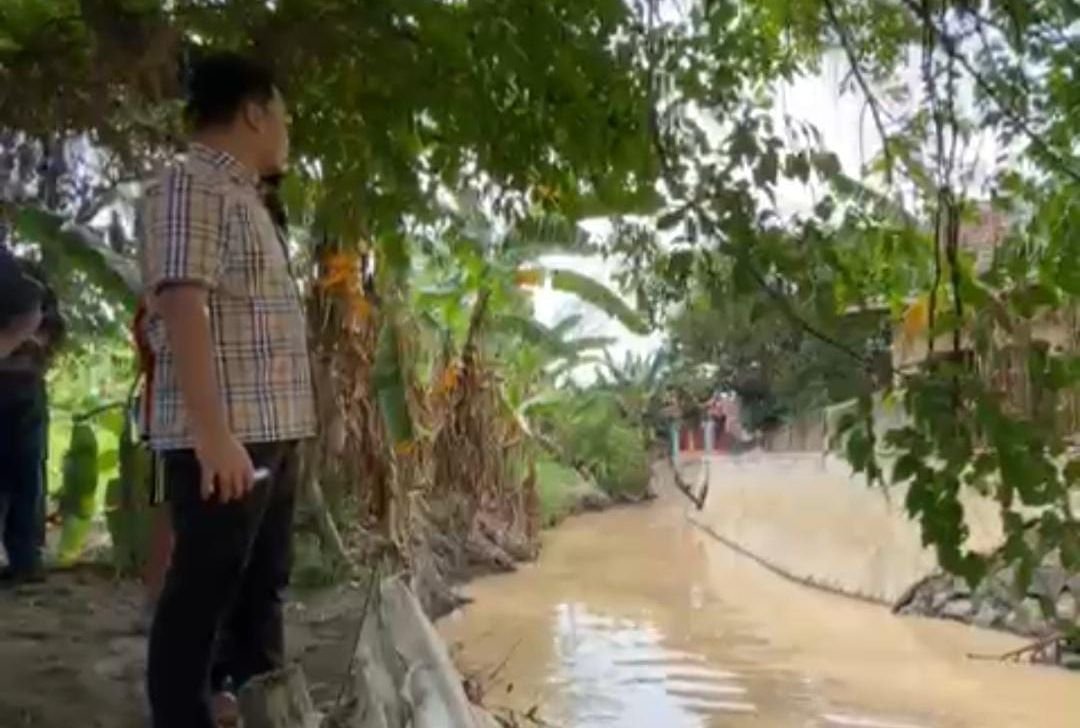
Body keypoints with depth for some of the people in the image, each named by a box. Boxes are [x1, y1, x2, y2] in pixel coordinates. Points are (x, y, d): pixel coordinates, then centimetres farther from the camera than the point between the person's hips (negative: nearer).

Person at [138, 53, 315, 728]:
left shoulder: (244, 198, 21)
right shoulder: (192, 186, -8)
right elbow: (183, 308, -19)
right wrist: (213, 432, -26)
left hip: (271, 432, 10)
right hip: (223, 437, -10)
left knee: (262, 591, 16)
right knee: (202, 596, -3)